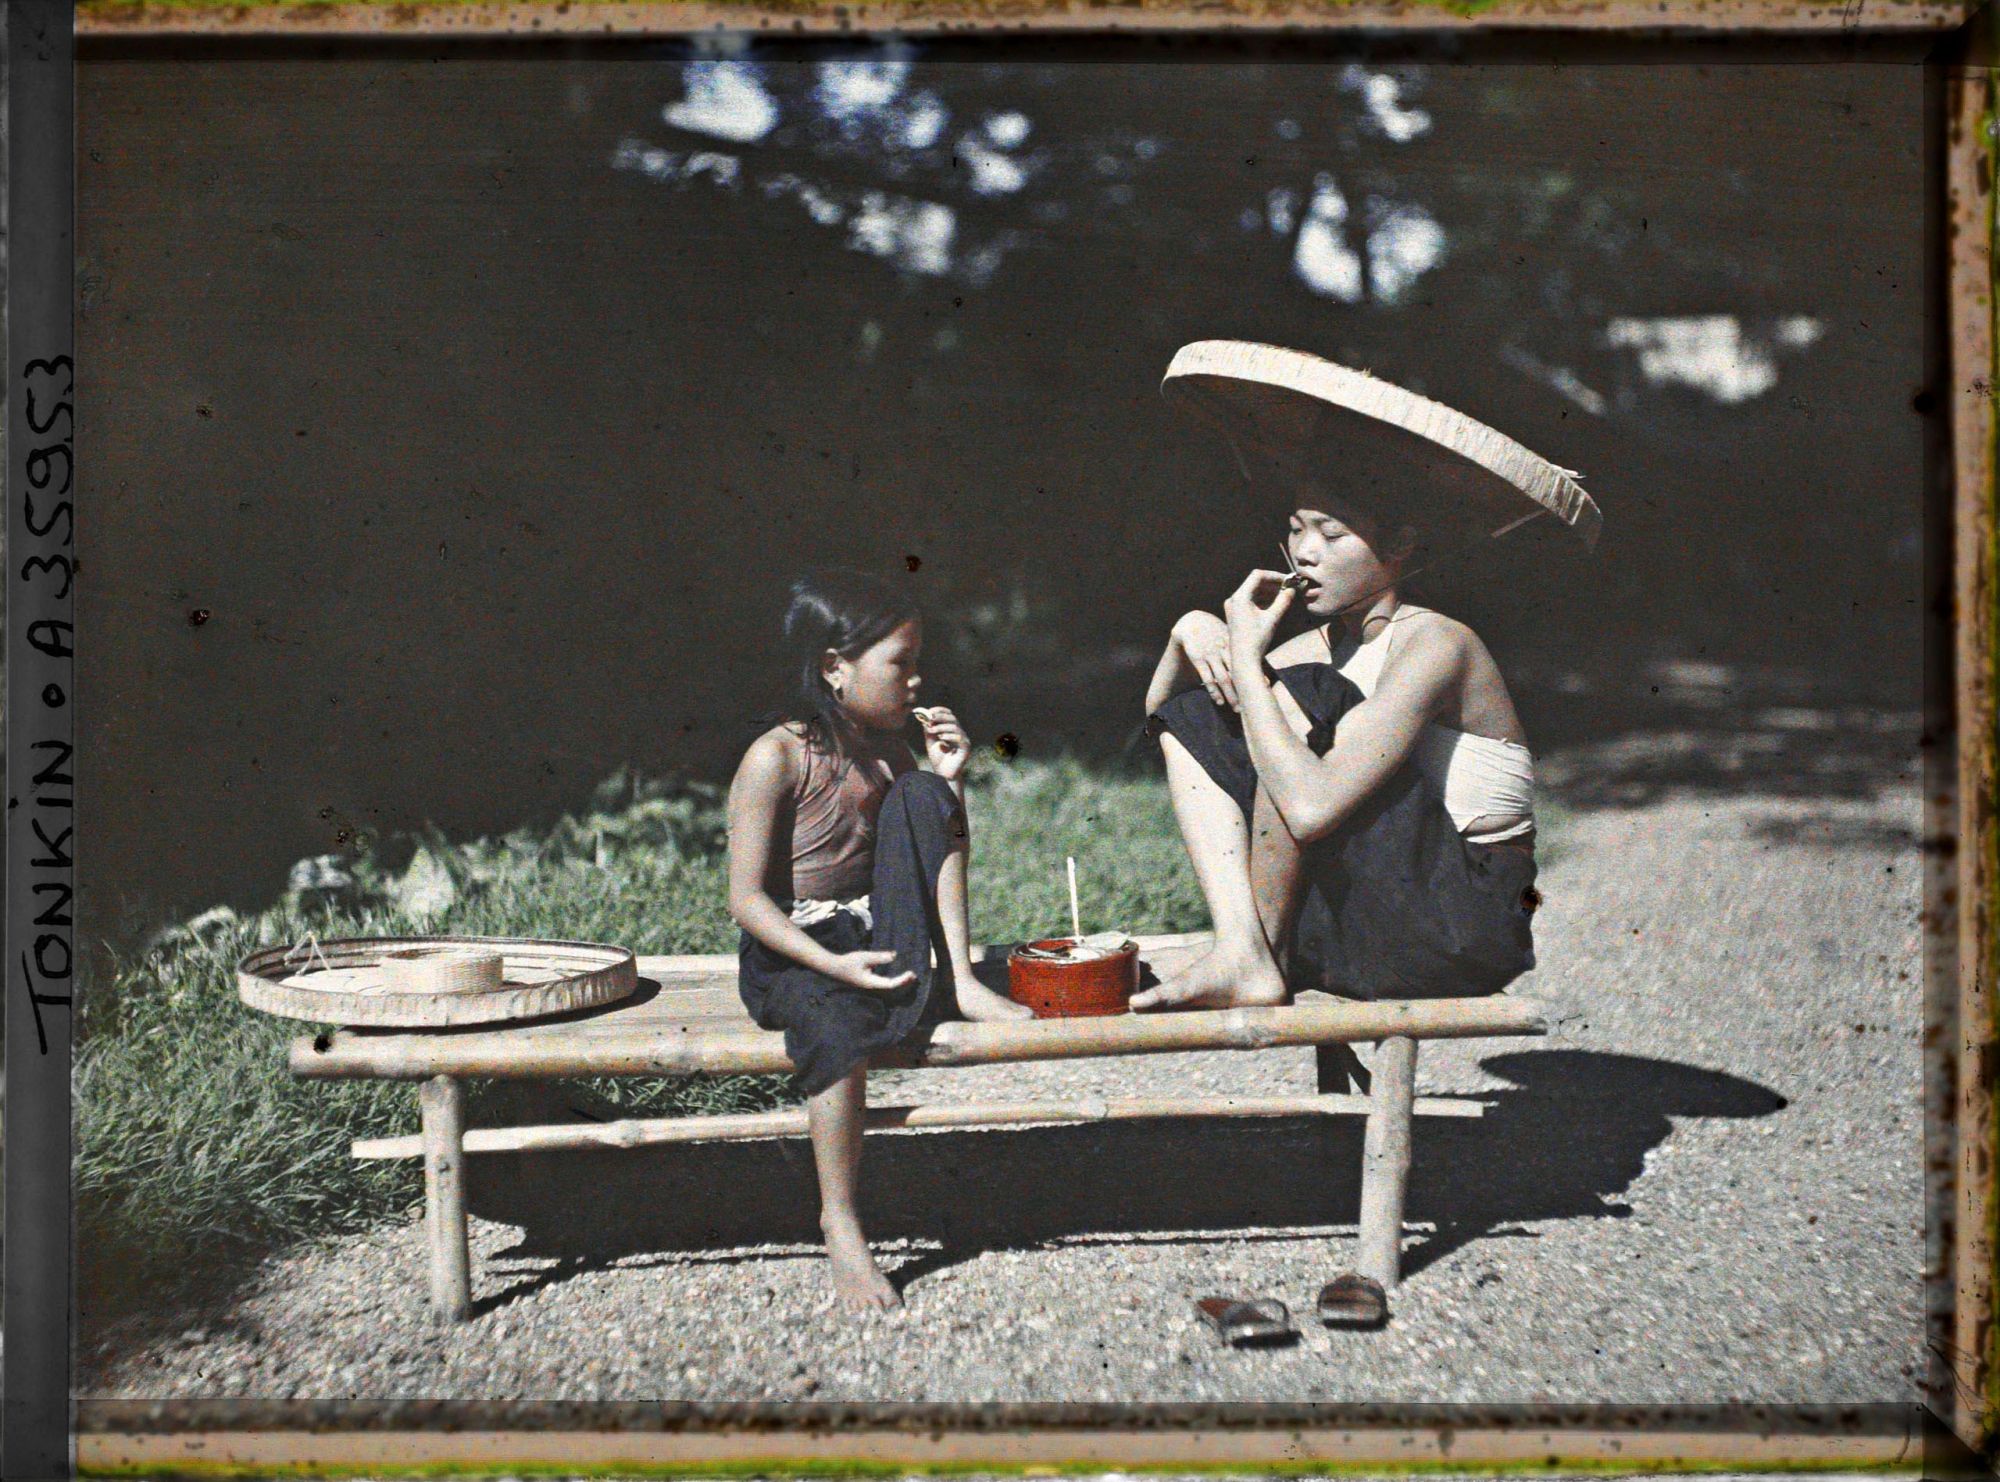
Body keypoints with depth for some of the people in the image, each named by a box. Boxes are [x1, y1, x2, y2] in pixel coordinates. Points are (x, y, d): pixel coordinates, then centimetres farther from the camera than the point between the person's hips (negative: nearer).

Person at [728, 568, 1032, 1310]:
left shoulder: (889, 755, 6)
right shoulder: (775, 759, -14)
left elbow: (939, 858, 11)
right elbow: (747, 899, -17)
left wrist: (947, 780, -5)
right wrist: (835, 965, -28)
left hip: (879, 937, 5)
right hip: (787, 955, -5)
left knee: (923, 794, -12)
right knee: (833, 1014, -39)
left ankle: (955, 982, -14)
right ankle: (839, 1222, -28)